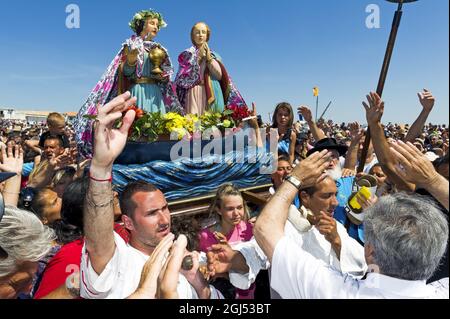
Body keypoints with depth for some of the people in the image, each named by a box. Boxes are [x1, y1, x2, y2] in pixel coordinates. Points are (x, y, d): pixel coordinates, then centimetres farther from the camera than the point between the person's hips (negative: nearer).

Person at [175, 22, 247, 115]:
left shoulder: (214, 55, 16)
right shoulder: (188, 54, 10)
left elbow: (219, 75, 3)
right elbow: (184, 78, -2)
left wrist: (209, 57, -2)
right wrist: (198, 57, -3)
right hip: (195, 93, -2)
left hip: (212, 94, 2)